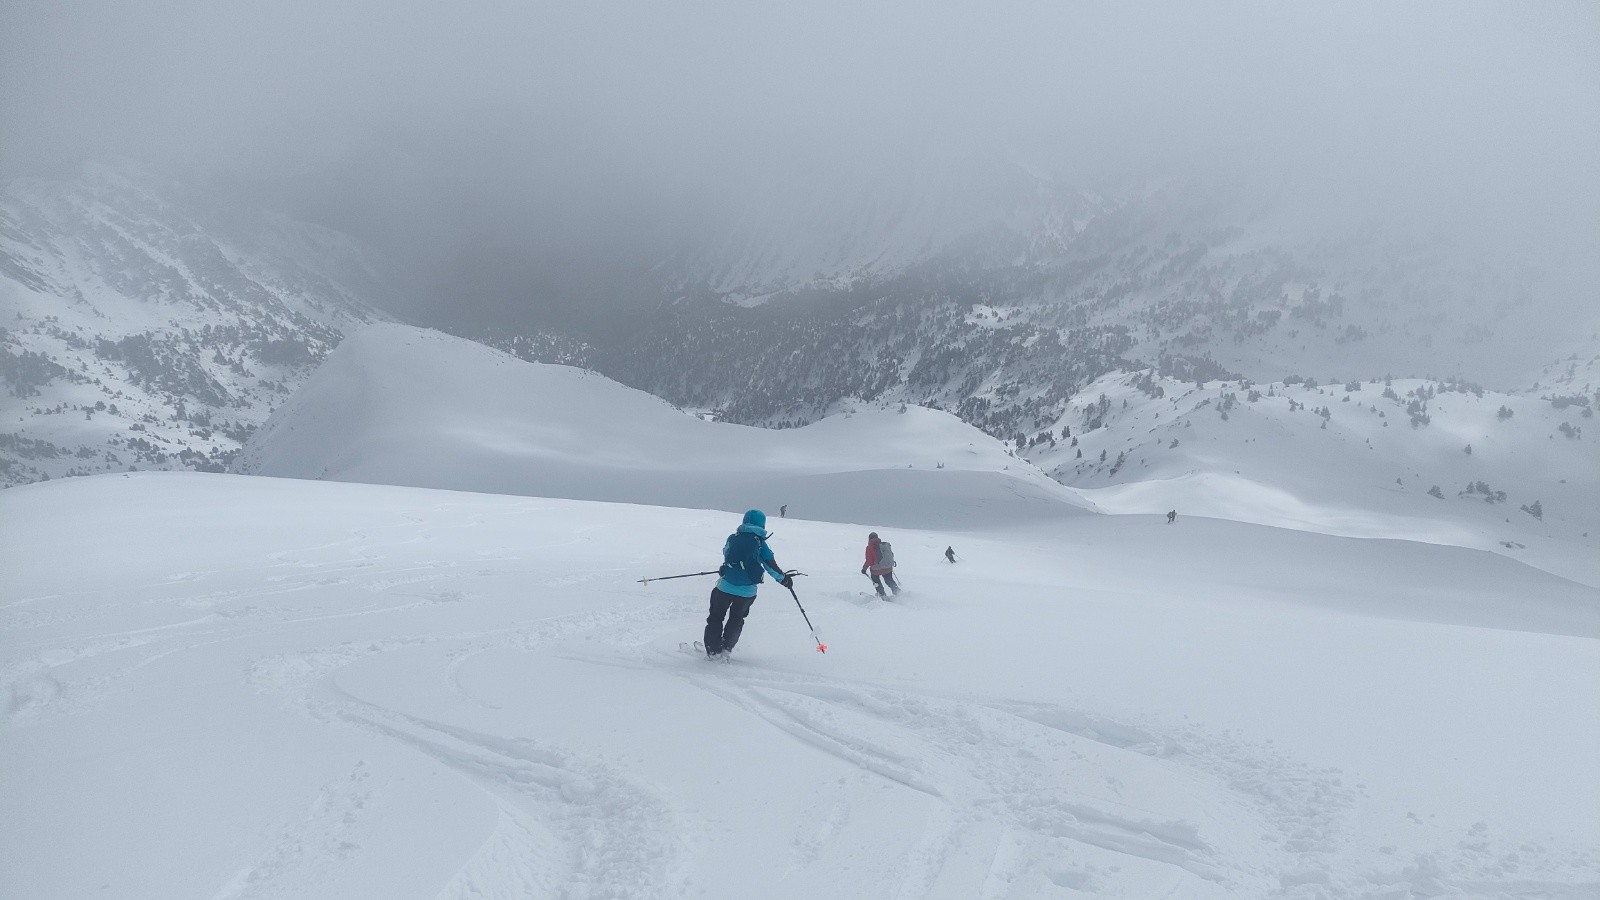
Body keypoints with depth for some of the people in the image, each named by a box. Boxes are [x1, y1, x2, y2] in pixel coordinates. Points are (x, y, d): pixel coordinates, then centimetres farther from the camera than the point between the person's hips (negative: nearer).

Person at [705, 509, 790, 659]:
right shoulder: (760, 543, 0)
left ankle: (713, 650, 13)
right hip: (747, 591, 0)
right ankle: (726, 648, 17)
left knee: (716, 617, 18)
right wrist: (784, 579, 18)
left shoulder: (733, 538, 4)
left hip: (726, 586, 0)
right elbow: (771, 565, 2)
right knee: (737, 619, 23)